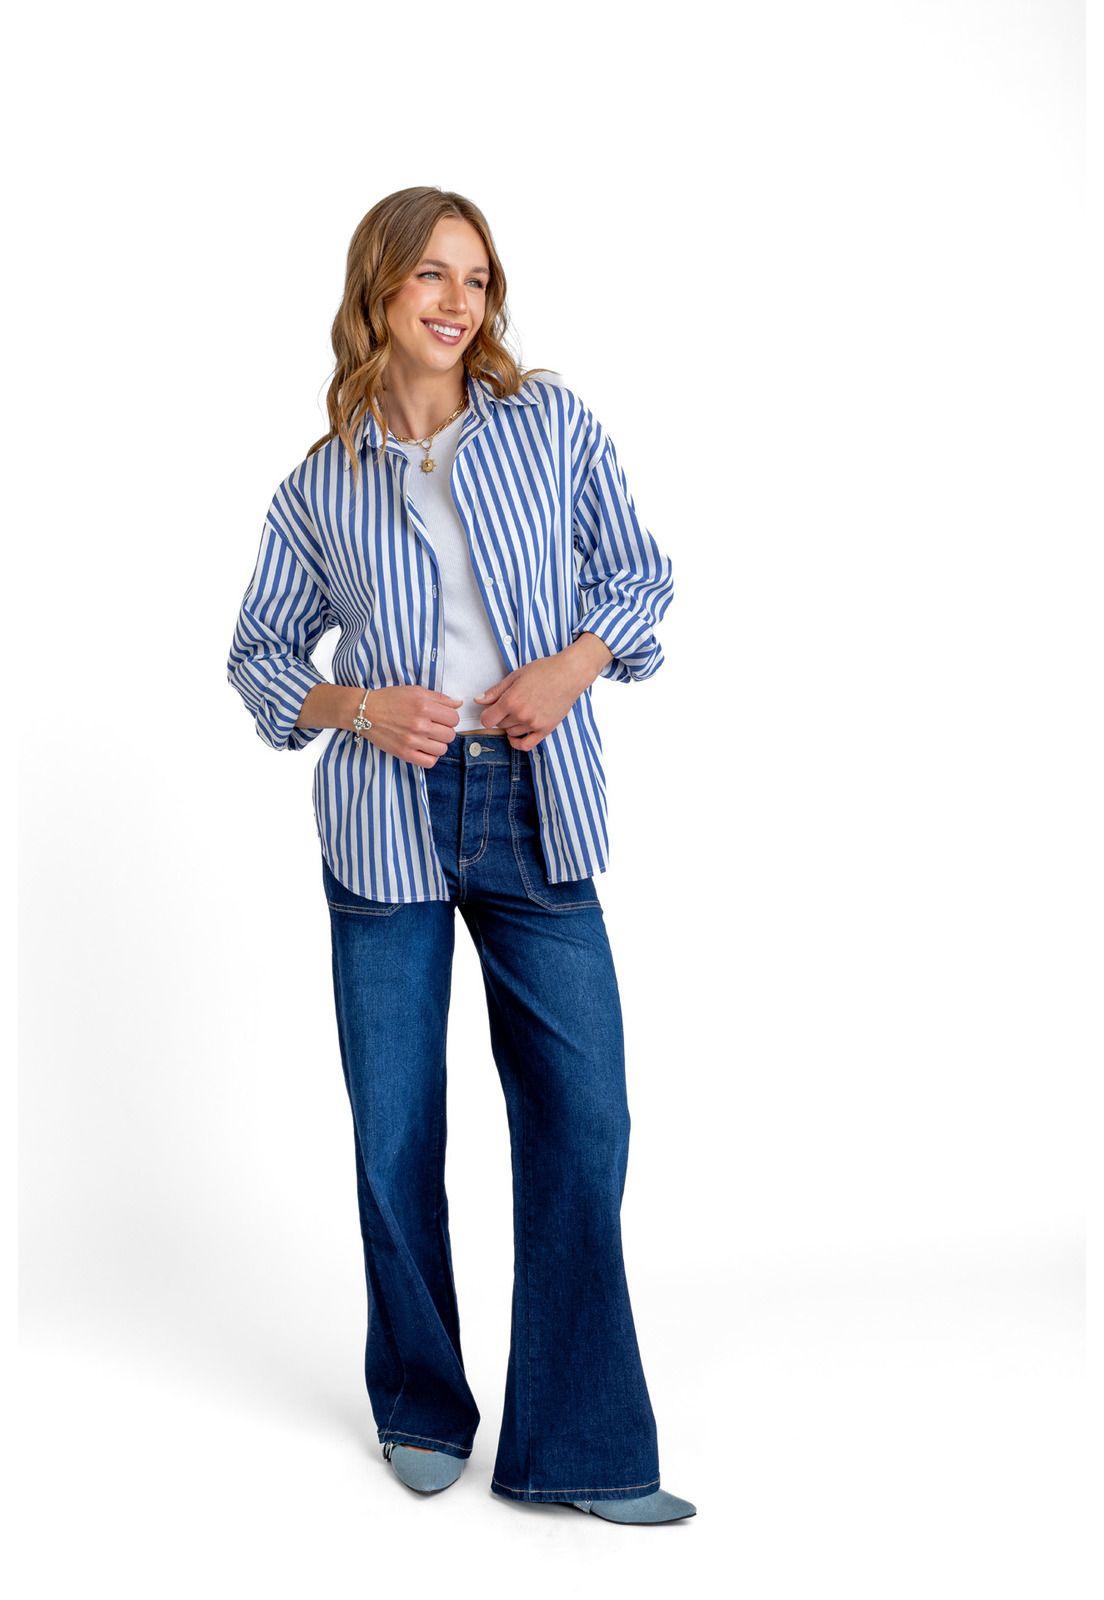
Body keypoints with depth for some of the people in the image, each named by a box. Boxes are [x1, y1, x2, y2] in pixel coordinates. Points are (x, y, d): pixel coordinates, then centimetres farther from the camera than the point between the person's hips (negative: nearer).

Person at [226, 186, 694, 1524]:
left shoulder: (553, 424, 4)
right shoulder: (321, 483, 6)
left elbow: (639, 574, 9)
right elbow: (258, 651, 11)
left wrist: (575, 662, -11)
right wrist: (358, 707, -9)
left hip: (535, 812, 0)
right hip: (385, 820, 0)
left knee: (581, 1119, -1)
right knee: (395, 1132, 7)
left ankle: (580, 1447, 12)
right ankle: (420, 1410, 28)